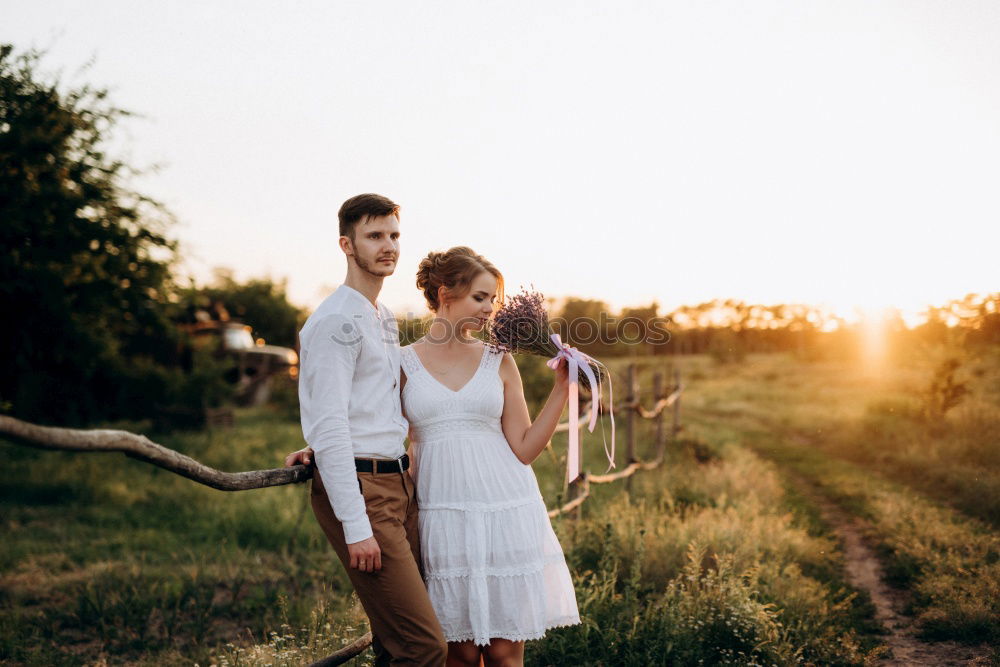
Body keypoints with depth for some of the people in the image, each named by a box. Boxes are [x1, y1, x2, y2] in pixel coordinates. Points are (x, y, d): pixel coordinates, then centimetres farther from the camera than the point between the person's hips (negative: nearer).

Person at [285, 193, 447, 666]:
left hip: (399, 483, 9)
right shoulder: (336, 321, -11)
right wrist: (355, 526, -19)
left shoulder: (386, 320, 18)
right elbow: (329, 427, -16)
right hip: (359, 487, -9)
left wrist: (322, 446, 10)